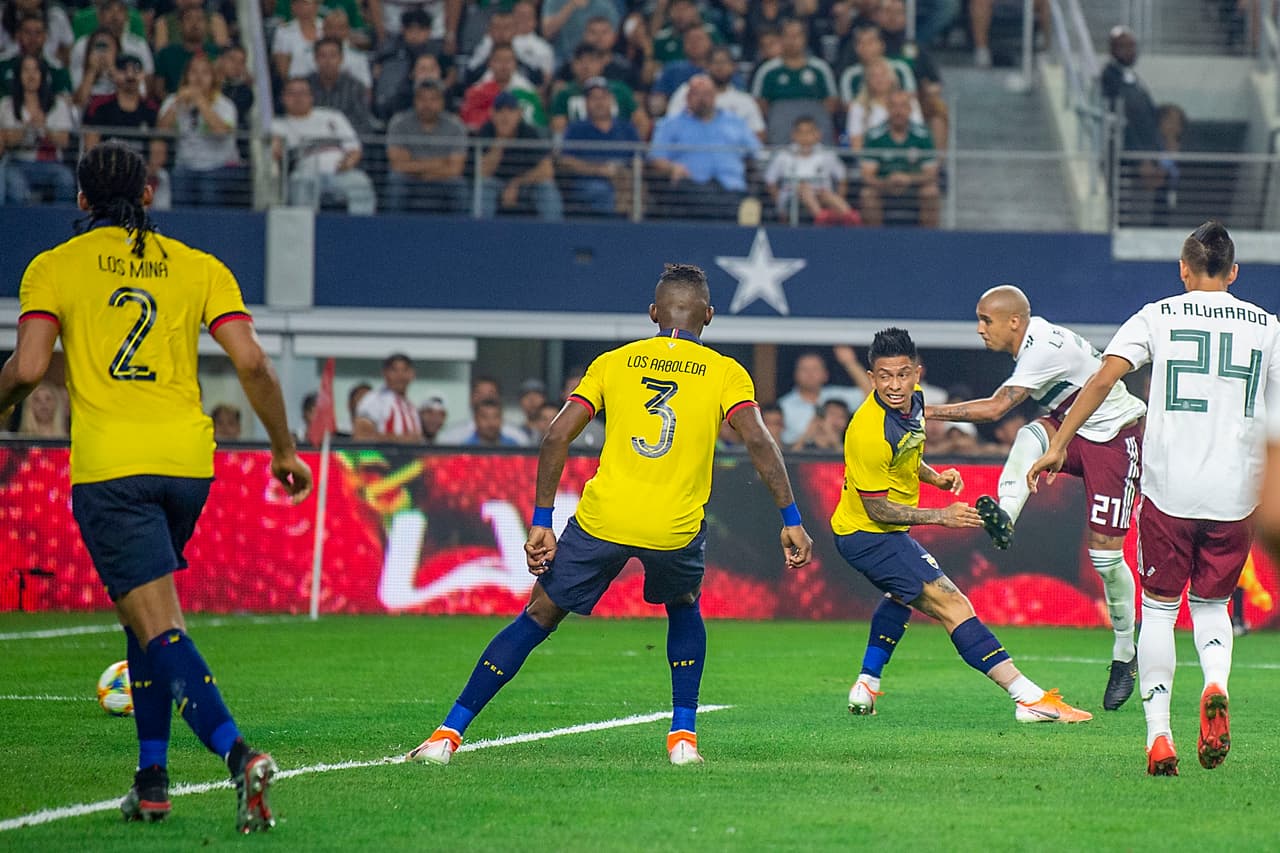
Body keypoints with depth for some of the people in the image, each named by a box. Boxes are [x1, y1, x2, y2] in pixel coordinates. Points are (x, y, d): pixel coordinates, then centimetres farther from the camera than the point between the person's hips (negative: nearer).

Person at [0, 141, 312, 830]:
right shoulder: (198, 267, 10)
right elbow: (252, 363, 2)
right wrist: (284, 451, 12)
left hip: (108, 464, -4)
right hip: (189, 460, 4)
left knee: (160, 630, -10)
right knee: (146, 617, 22)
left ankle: (237, 753, -32)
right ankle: (151, 779, 20)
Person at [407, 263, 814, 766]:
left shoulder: (613, 363, 11)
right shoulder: (726, 373, 7)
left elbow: (557, 437, 4)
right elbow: (759, 443, -6)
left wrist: (540, 524, 6)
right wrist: (791, 521, -3)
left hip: (602, 518, 0)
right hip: (676, 529, 0)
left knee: (538, 616, 12)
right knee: (684, 610, 30)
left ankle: (450, 732, 9)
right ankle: (683, 735, 21)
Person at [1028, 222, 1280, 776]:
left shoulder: (1157, 317, 3)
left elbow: (1105, 377, -9)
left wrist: (1057, 445, -7)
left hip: (1168, 489, -2)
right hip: (1235, 494, 2)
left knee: (1158, 609, 10)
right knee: (1211, 605, 18)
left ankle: (1159, 735, -2)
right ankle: (1216, 685, -13)